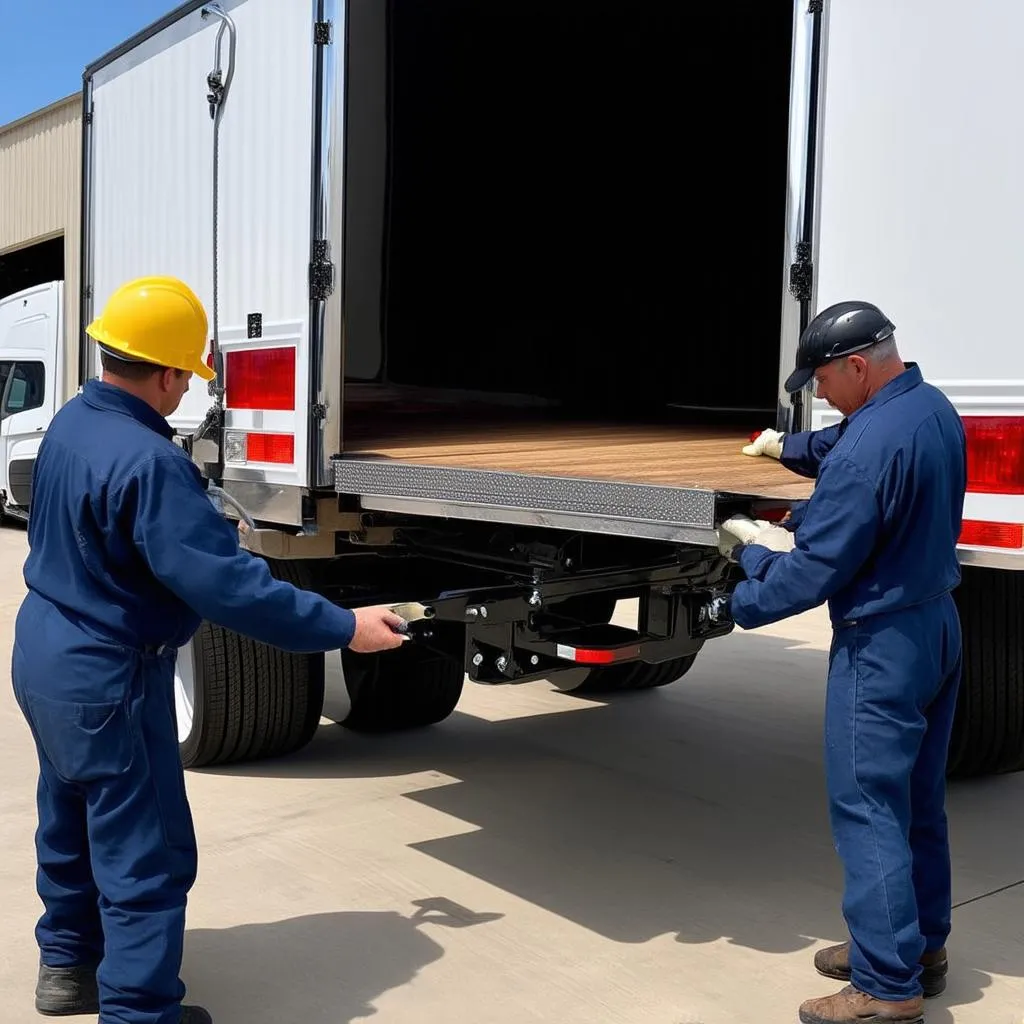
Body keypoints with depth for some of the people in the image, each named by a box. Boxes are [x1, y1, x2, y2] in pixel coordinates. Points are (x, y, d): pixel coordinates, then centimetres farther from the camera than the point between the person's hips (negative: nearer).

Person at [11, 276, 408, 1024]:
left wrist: (210, 530, 26)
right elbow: (226, 584, -32)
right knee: (144, 855, 2)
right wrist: (343, 628, -27)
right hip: (107, 679, -10)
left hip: (47, 652, 10)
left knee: (73, 821, 25)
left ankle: (68, 963, 42)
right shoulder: (147, 462, -30)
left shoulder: (72, 423, 1)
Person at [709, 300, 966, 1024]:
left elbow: (811, 571, -21)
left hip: (881, 645, -10)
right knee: (919, 800, 19)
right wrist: (787, 447, 33)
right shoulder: (935, 409, 3)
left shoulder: (868, 449, -25)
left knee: (867, 809, -2)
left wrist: (736, 606, -8)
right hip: (941, 627, 10)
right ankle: (920, 945, 32)